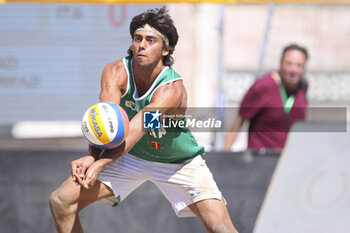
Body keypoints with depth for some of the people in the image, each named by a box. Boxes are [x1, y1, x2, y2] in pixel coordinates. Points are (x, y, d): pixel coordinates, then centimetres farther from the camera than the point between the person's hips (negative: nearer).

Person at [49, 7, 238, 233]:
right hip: (130, 156, 4)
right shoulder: (116, 72, -22)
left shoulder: (172, 89, -32)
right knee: (61, 201, -9)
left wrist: (99, 164, -60)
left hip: (179, 162, -3)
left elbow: (135, 130, -46)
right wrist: (92, 156, -57)